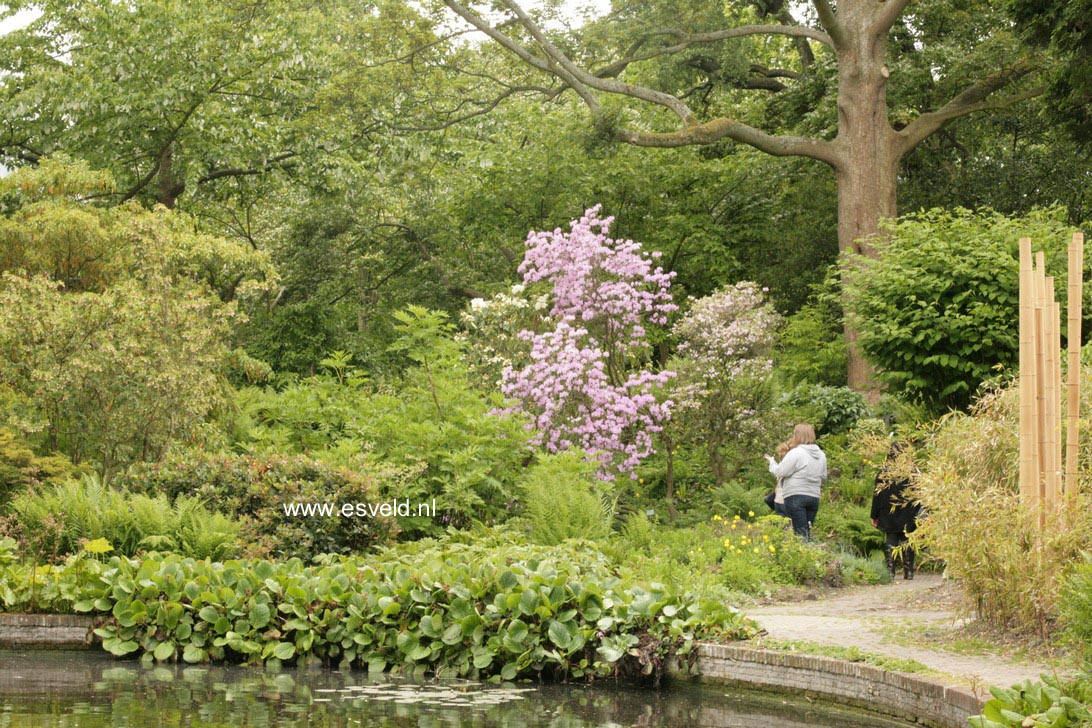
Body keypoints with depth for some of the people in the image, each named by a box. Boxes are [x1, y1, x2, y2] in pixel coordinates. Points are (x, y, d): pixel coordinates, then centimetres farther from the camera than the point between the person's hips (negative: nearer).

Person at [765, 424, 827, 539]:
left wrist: (772, 462, 7)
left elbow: (780, 472, -10)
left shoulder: (795, 453, -12)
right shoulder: (821, 455, 11)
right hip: (814, 497, 7)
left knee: (801, 534, -8)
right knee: (807, 533, 12)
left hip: (795, 496, -7)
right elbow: (823, 476, 21)